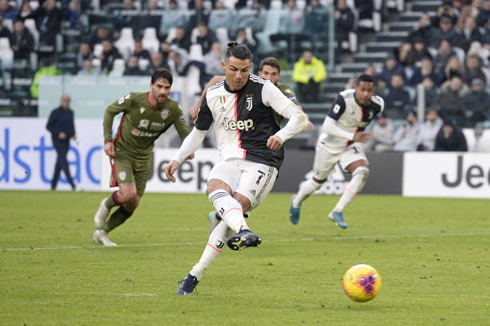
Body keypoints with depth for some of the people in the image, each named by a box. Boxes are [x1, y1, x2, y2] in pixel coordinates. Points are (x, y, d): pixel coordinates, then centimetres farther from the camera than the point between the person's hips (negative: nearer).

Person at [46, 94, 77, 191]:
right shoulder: (55, 112, -7)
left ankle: (53, 186, 17)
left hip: (66, 141, 6)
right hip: (57, 141, -6)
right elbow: (48, 126, -5)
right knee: (63, 161, -15)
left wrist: (73, 135, 6)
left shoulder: (70, 113, 11)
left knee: (59, 164, 9)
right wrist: (58, 133, -17)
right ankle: (73, 185, -25)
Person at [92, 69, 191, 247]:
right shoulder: (133, 99, -22)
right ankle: (106, 205, 12)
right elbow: (110, 110, -5)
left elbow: (184, 131, -2)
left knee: (133, 204, 4)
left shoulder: (173, 108, -14)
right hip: (121, 151, -4)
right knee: (128, 193, -24)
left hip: (143, 157, 4)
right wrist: (108, 139, -12)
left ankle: (101, 232, 25)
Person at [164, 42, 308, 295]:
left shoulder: (263, 89, -4)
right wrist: (178, 159, 11)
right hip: (230, 160, 4)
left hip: (261, 162, -4)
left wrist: (281, 135, -25)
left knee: (237, 206, -24)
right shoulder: (213, 95, 9)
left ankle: (196, 274, -23)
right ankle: (244, 231, -59)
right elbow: (198, 132, 23)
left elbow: (299, 118, -5)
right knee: (214, 189, -32)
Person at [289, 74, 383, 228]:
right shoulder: (344, 98, -30)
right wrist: (352, 136, -40)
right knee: (318, 181, 14)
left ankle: (337, 212, -16)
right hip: (329, 145, -3)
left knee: (362, 172, -25)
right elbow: (327, 126, -32)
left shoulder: (377, 105, -15)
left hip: (350, 147, 3)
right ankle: (296, 202, 48)